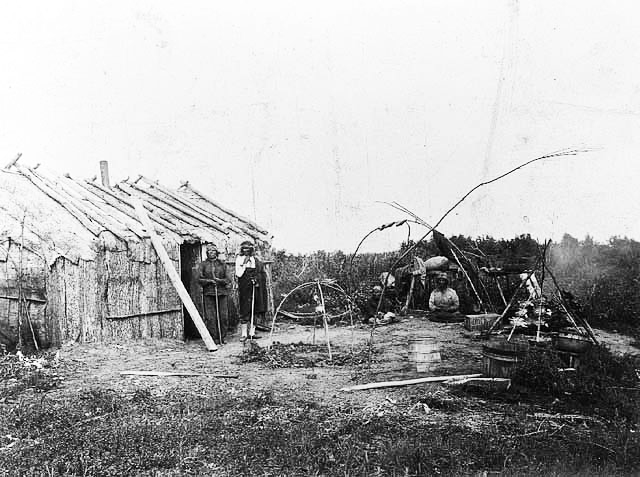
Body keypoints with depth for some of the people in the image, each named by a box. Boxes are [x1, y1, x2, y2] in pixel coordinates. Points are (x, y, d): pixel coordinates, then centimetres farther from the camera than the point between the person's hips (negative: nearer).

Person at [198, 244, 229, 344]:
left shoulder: (222, 264, 12)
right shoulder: (203, 264, 9)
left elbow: (227, 279, 9)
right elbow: (200, 279, 4)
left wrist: (220, 280, -11)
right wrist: (209, 281, -12)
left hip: (222, 292, 2)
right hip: (208, 293, -2)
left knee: (224, 316, -1)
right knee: (211, 317, -5)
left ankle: (222, 337, 9)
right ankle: (214, 338, 2)